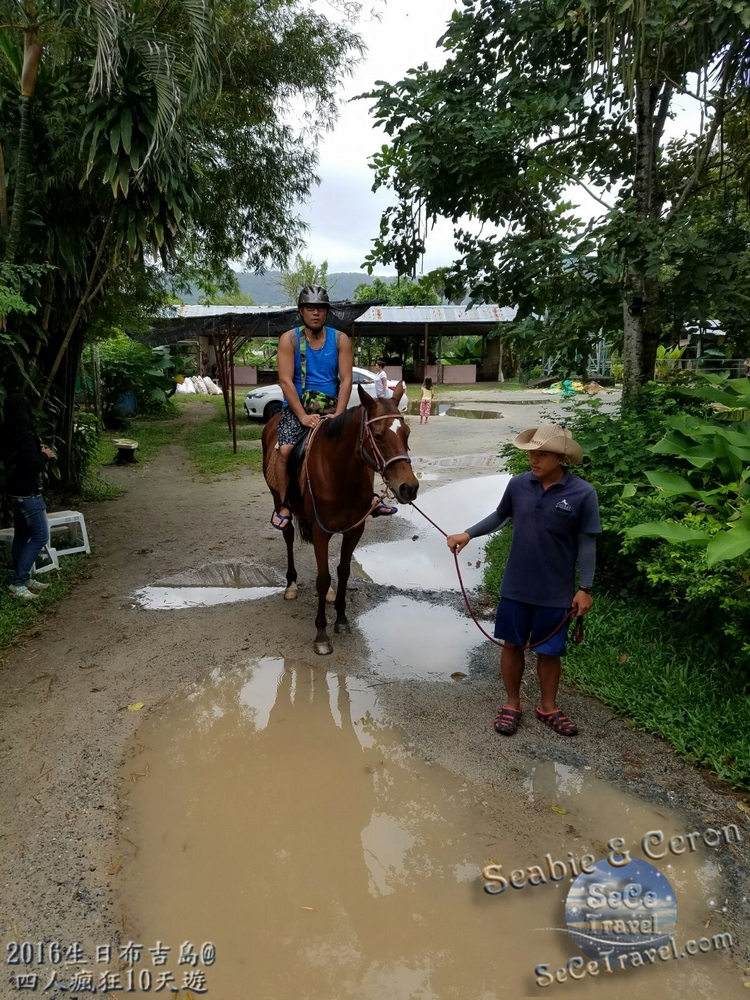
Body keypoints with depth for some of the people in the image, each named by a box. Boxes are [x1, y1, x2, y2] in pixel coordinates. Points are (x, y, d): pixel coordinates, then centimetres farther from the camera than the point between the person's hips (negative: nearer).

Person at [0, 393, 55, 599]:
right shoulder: (23, 434, -21)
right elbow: (32, 465, -25)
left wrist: (37, 451, 7)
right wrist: (45, 455, -8)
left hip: (17, 490, 10)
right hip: (27, 492, -10)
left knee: (22, 535, 15)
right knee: (40, 536, -5)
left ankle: (22, 579, 23)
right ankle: (18, 582, -4)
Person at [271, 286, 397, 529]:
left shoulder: (340, 340, 0)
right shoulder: (289, 339, -5)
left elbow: (346, 380, -5)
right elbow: (285, 380, -12)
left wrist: (338, 415, -16)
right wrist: (303, 416, -20)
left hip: (331, 409, 3)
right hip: (297, 407, -2)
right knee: (286, 449, -24)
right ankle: (284, 506, -7)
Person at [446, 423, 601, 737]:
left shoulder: (583, 493, -14)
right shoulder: (518, 485, -6)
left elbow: (586, 543, -8)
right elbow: (500, 516, 12)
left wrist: (585, 588, -7)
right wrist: (468, 534, 2)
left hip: (556, 591, -2)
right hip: (516, 586, 2)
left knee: (549, 650, 13)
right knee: (513, 644, 13)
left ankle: (548, 707, 35)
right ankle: (512, 704, 32)